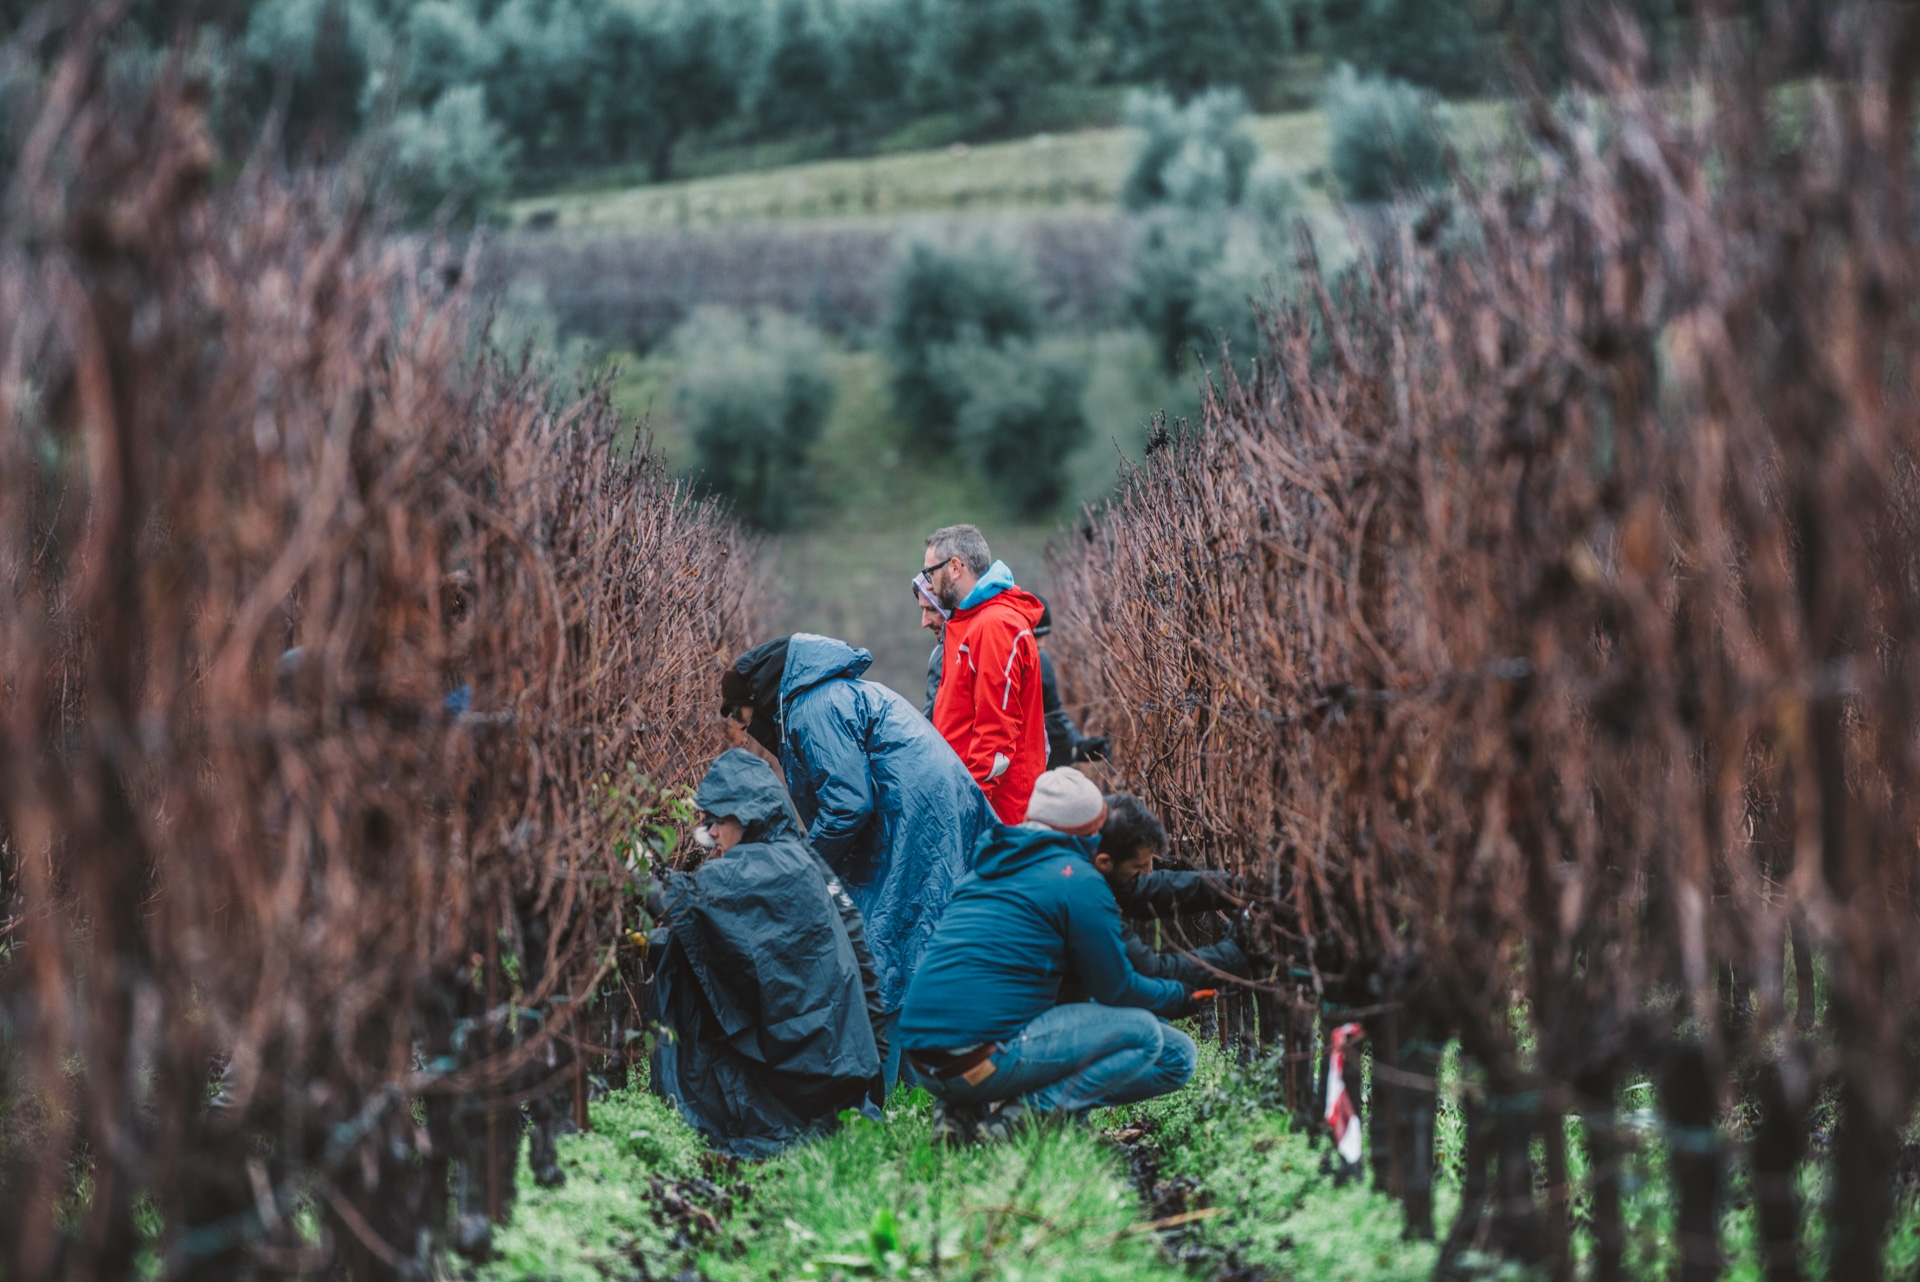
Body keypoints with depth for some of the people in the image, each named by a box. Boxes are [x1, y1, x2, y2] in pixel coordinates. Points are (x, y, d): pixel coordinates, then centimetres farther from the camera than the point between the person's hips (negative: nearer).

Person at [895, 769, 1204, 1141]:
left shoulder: (987, 869, 23)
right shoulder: (1080, 881, -2)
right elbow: (1115, 989, 5)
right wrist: (1180, 998, 23)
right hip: (985, 1062, -8)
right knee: (1145, 1035, 0)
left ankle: (964, 1110, 8)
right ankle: (1025, 1112, -13)